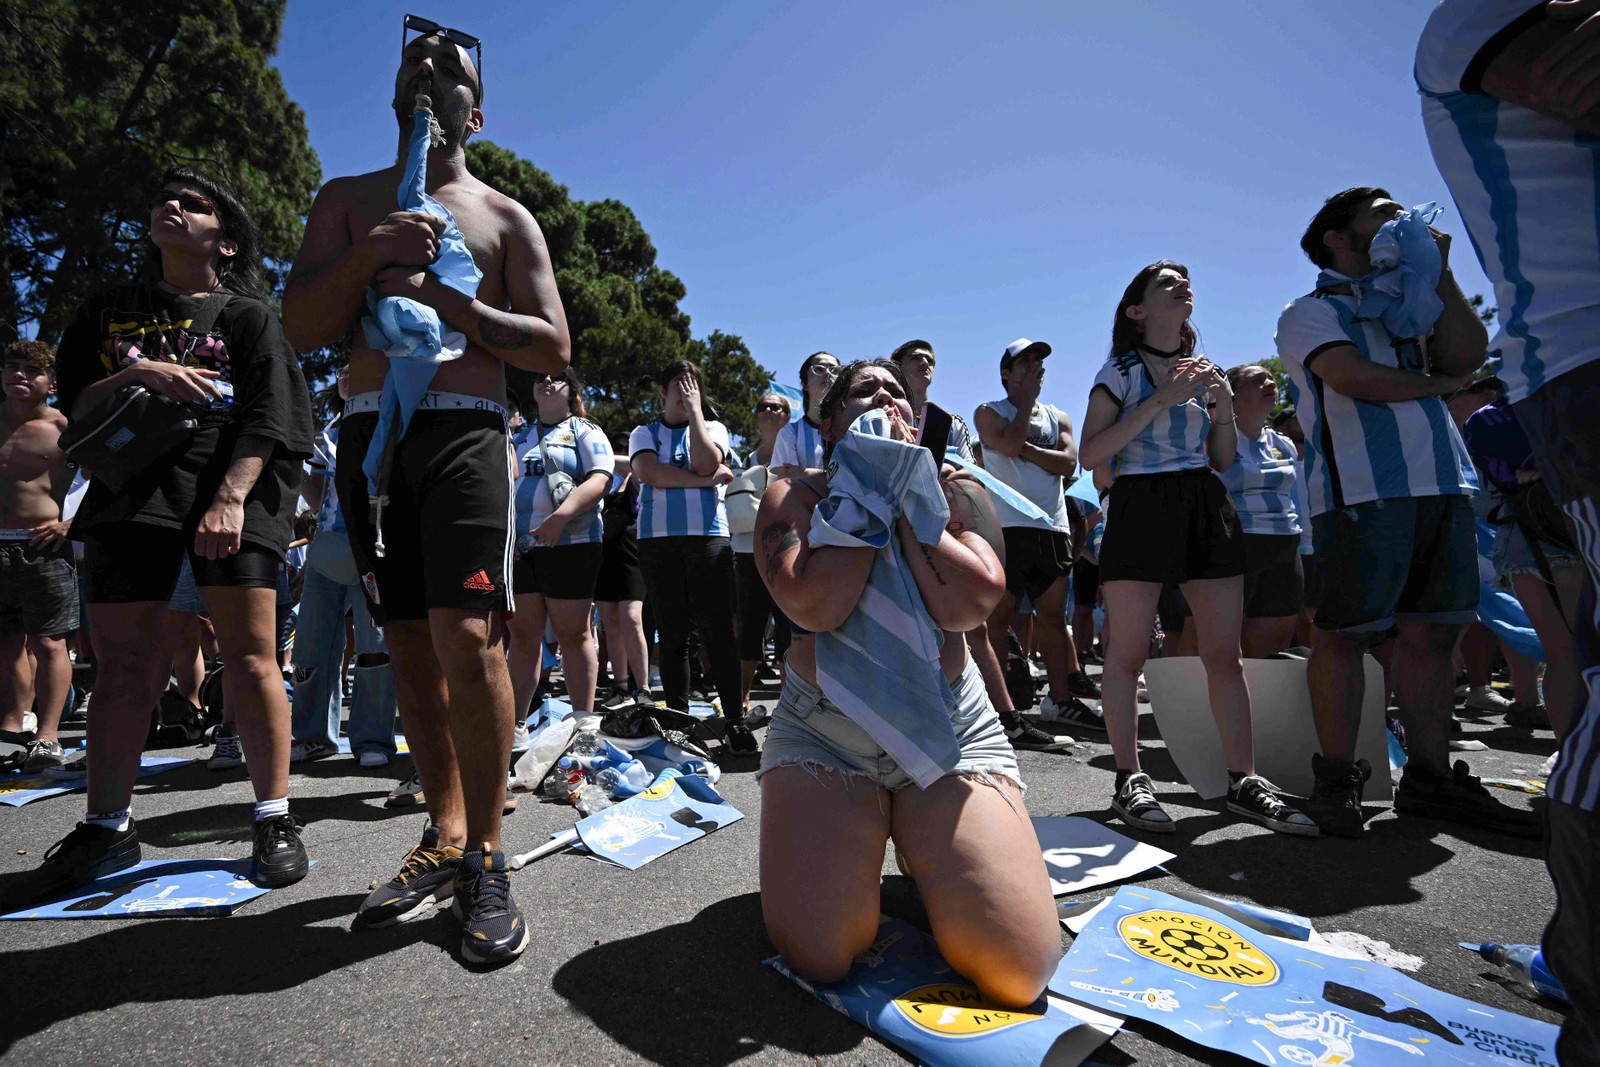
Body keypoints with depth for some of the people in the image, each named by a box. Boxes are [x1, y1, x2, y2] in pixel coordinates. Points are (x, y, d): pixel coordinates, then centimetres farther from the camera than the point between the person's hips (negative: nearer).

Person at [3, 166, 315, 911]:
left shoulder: (248, 317, 10)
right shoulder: (107, 315, 23)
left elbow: (268, 418, -3)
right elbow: (74, 409, 16)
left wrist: (231, 498, -17)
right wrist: (138, 373, -4)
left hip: (231, 494, -4)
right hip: (131, 493, 4)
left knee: (249, 656, -8)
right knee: (122, 662, 3)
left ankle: (275, 821, -1)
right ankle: (106, 830, 14)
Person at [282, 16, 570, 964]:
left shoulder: (507, 218, 13)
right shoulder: (347, 201, 19)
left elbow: (554, 347, 2)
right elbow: (301, 330, 8)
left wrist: (445, 300, -10)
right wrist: (367, 257, -9)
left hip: (466, 431, -3)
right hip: (370, 432, 4)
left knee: (466, 639, -17)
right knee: (410, 646, 6)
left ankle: (486, 858, -4)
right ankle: (445, 838, 19)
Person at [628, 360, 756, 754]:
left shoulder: (712, 427, 15)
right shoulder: (644, 433, 16)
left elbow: (706, 464, -7)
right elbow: (648, 472, -5)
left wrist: (694, 411, -1)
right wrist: (705, 480, -8)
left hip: (708, 535, -1)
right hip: (657, 538, 1)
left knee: (718, 631, -6)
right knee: (671, 634, 5)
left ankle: (736, 720, -2)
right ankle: (677, 720, 13)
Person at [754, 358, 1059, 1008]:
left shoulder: (955, 493, 3)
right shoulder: (794, 496, -1)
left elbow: (969, 603, -17)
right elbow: (813, 606, -21)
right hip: (820, 732, 0)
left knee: (1019, 975, -8)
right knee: (816, 960, -10)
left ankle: (921, 859, 21)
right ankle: (853, 853, 21)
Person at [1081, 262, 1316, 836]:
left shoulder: (1203, 369, 19)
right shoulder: (1121, 370, 4)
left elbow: (1224, 460, 20)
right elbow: (1090, 455, -9)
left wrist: (1225, 404, 4)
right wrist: (1161, 401, -12)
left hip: (1207, 508, 5)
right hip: (1140, 508, -5)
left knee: (1225, 653, 3)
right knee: (1127, 653, -5)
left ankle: (1245, 781, 12)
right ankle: (1130, 779, 5)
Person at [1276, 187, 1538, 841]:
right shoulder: (1311, 312, 6)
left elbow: (1466, 357, 10)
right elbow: (1354, 379, -10)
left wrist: (1438, 270, 10)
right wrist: (1436, 384, 6)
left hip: (1443, 485, 7)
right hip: (1360, 489, -7)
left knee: (1433, 633, 6)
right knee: (1344, 635, -7)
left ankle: (1429, 778, 13)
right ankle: (1337, 779, 1)